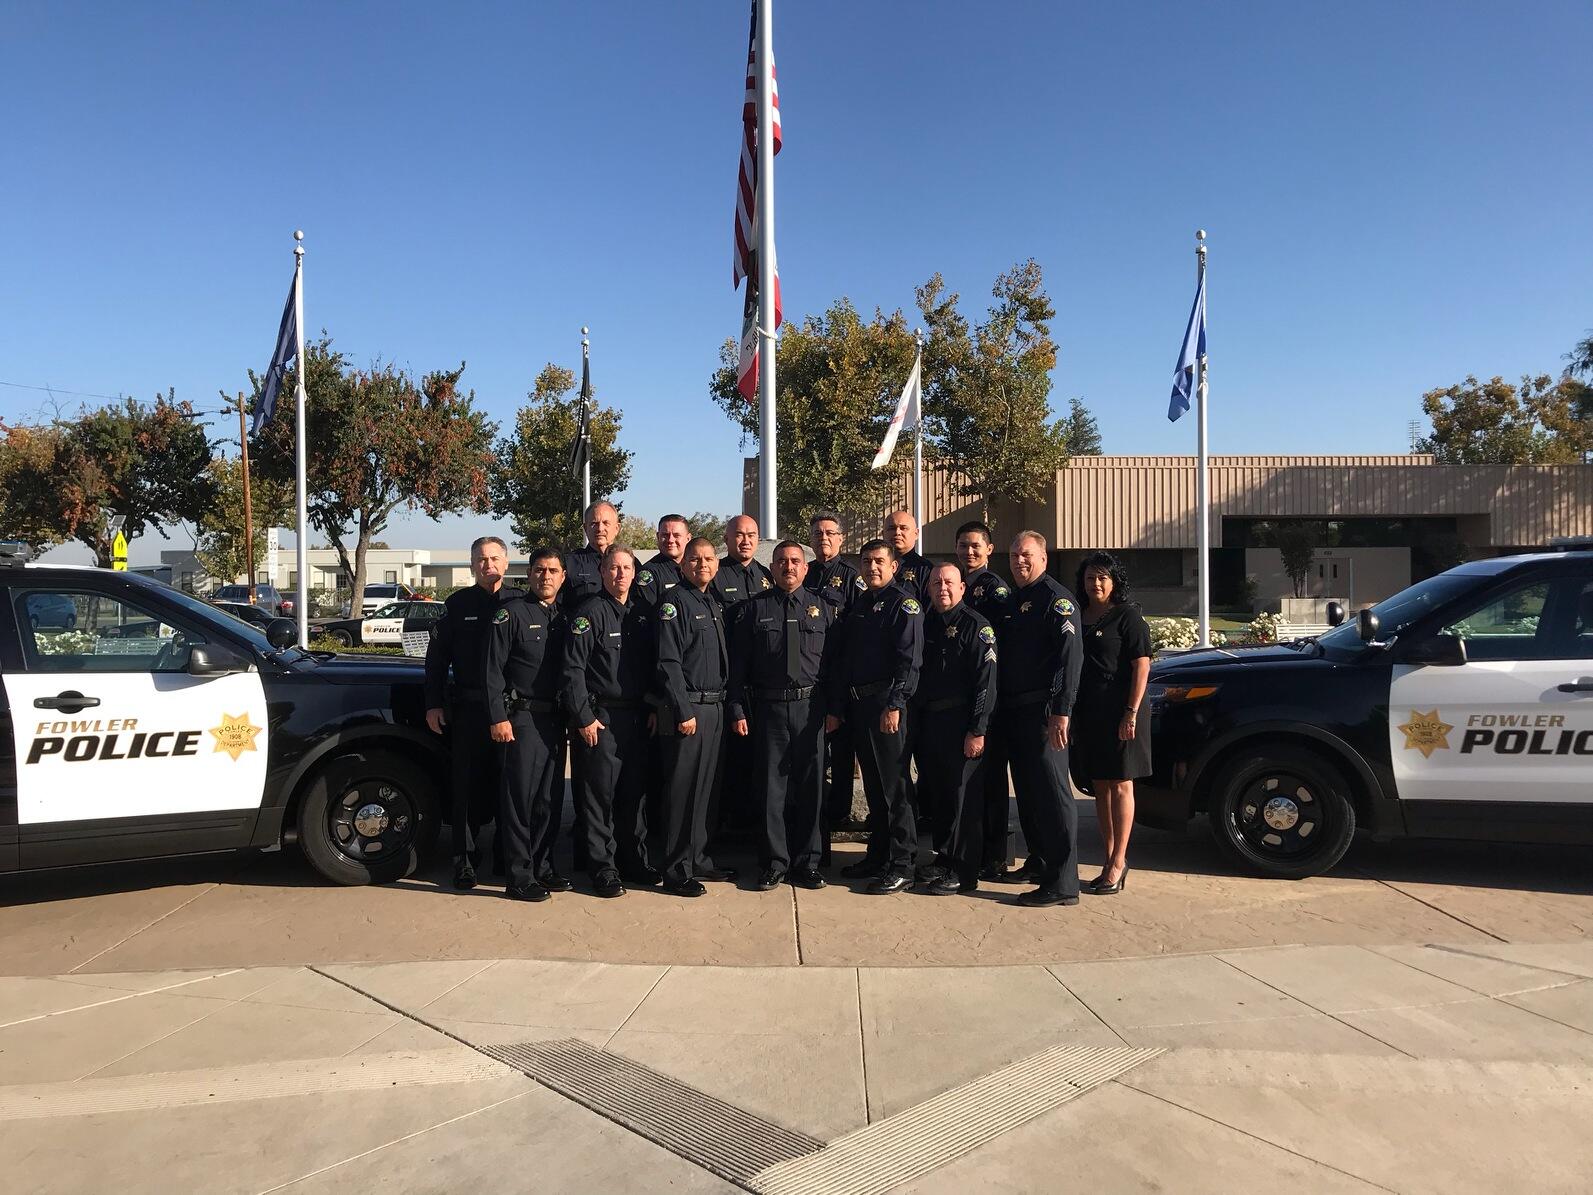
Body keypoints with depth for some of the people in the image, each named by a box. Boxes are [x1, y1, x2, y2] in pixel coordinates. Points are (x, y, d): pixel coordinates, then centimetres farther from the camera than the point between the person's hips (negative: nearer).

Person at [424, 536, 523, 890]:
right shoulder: (457, 604, 5)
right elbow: (437, 657, 7)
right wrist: (434, 704, 2)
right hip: (468, 709, 0)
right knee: (466, 785, 2)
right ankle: (463, 858, 11)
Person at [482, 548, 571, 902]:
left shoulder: (565, 617, 13)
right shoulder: (511, 613, -4)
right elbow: (492, 669, -9)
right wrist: (498, 717, -14)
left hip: (555, 720, 6)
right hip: (521, 718, -6)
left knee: (549, 799, 11)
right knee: (520, 799, -2)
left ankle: (542, 867, 22)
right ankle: (519, 878, 5)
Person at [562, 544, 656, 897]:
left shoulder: (642, 614, 12)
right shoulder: (590, 612, -6)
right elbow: (573, 669, -11)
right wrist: (584, 717, -14)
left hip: (637, 718, 6)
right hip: (601, 718, -6)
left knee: (635, 793, 11)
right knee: (600, 795, 0)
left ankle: (635, 862, 23)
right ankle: (603, 869, 10)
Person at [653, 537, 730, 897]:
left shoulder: (715, 606, 16)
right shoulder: (675, 603, -9)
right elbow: (668, 662, -15)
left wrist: (729, 706, 14)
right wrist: (683, 711, -19)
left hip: (714, 708, 8)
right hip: (687, 708, -8)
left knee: (704, 788, 15)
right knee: (683, 790, -3)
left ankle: (698, 857, 27)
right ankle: (677, 871, 5)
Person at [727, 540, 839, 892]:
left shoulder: (822, 609, 9)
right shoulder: (755, 609, 5)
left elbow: (832, 663, 9)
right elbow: (738, 664, 4)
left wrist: (833, 708, 3)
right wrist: (737, 710, -2)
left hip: (810, 707, 1)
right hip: (768, 707, -1)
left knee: (809, 785, 6)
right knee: (772, 784, 3)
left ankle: (806, 862, 17)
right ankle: (775, 863, 14)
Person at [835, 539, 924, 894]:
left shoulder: (904, 604, -7)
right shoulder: (859, 605, 18)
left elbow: (910, 660, -16)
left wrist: (894, 704, -22)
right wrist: (843, 702, 14)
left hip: (887, 704, -8)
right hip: (858, 704, 8)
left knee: (894, 785, -4)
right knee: (873, 785, 14)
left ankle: (901, 865, 3)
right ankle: (878, 855, 24)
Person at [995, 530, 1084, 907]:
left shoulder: (1055, 597, -8)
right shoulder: (1011, 600, 18)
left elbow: (1070, 655, -17)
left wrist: (1061, 711, -24)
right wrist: (999, 705, 14)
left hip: (1042, 712, -8)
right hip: (1013, 710, 8)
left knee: (1052, 793, -7)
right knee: (1027, 791, 16)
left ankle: (1062, 883, -4)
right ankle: (1038, 861, 30)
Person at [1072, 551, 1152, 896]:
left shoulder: (1127, 615, -5)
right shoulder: (1079, 618, 13)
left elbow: (1141, 666, -10)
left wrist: (1131, 713, -17)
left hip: (1118, 714, -6)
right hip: (1087, 713, 6)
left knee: (1120, 786, -1)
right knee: (1099, 787, 9)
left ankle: (1118, 863, 4)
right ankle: (1110, 861, 17)